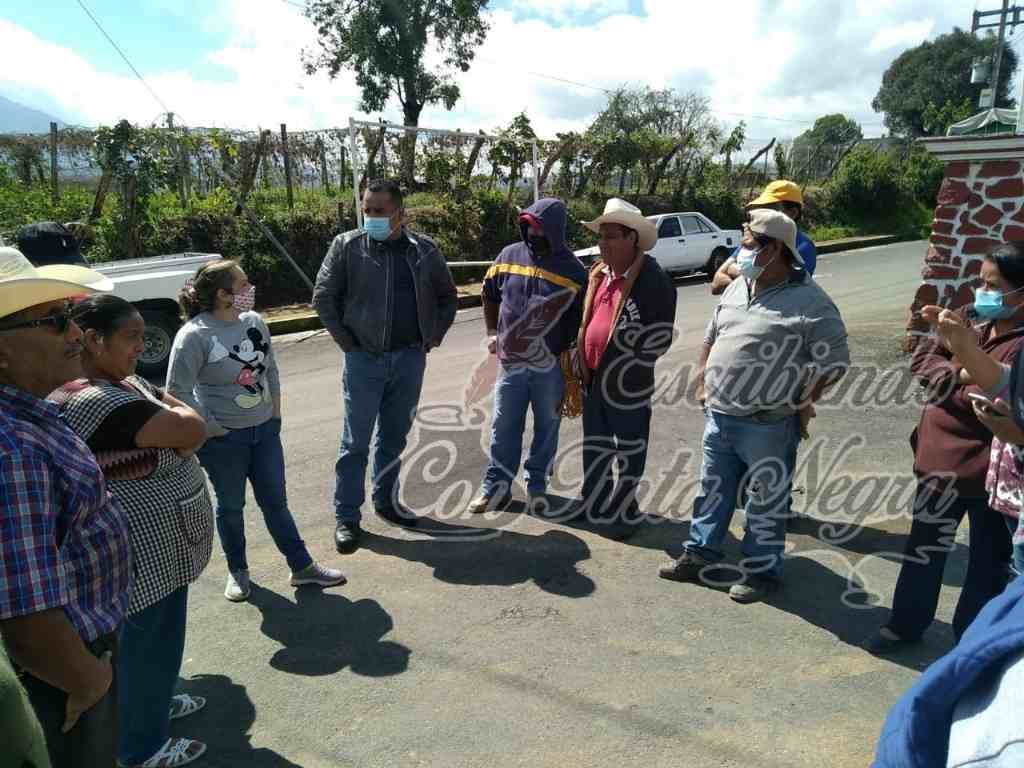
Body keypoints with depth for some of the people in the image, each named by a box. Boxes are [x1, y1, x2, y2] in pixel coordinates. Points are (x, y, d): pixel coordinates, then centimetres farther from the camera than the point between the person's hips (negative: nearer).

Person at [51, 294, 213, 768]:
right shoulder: (95, 402, -28)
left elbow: (182, 413, 4)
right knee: (147, 643, 9)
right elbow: (193, 431, -28)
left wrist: (161, 443, -15)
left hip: (159, 544, 10)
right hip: (144, 552, -9)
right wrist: (173, 420, -7)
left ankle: (153, 701, 49)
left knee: (156, 639, 27)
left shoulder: (123, 382, 4)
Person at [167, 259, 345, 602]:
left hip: (264, 430, 5)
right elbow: (178, 391, -17)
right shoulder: (195, 335, -19)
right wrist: (210, 428, -13)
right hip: (224, 438, -5)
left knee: (276, 501, 14)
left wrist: (275, 413, 8)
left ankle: (302, 566, 24)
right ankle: (238, 571, 33)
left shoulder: (254, 322, 0)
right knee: (231, 506, 13)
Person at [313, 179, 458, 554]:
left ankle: (386, 500, 31)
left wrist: (432, 337, 6)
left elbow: (448, 297, 14)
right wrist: (346, 341, -5)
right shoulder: (347, 246, -3)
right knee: (356, 442, 2)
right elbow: (323, 298, 0)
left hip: (410, 358, 3)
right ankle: (346, 517, 13)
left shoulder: (425, 249, 3)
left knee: (395, 437, 14)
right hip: (364, 359, -2)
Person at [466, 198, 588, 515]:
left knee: (547, 428, 12)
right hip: (510, 363, 2)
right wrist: (491, 332, 12)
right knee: (504, 428, 10)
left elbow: (579, 320, -1)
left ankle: (537, 485, 28)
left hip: (551, 367, -2)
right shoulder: (509, 256, 1)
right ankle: (496, 486, 23)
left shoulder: (572, 269, -7)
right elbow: (489, 295, 17)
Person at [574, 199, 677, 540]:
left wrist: (628, 370, -14)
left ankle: (624, 512, 27)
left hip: (627, 386, -7)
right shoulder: (597, 274, 7)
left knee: (628, 454, 11)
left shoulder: (653, 280, -16)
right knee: (594, 449, 20)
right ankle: (596, 505, 38)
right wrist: (581, 363, 10)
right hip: (593, 380, 7)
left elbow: (660, 338, -17)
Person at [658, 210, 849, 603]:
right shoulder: (737, 287, 8)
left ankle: (762, 570, 24)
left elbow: (835, 361, -12)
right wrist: (702, 382, 14)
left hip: (766, 425, -7)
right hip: (718, 415, 7)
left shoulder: (810, 301, -14)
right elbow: (710, 337, 19)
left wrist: (802, 404, -9)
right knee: (712, 489, 18)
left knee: (765, 501, 8)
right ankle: (700, 553, 33)